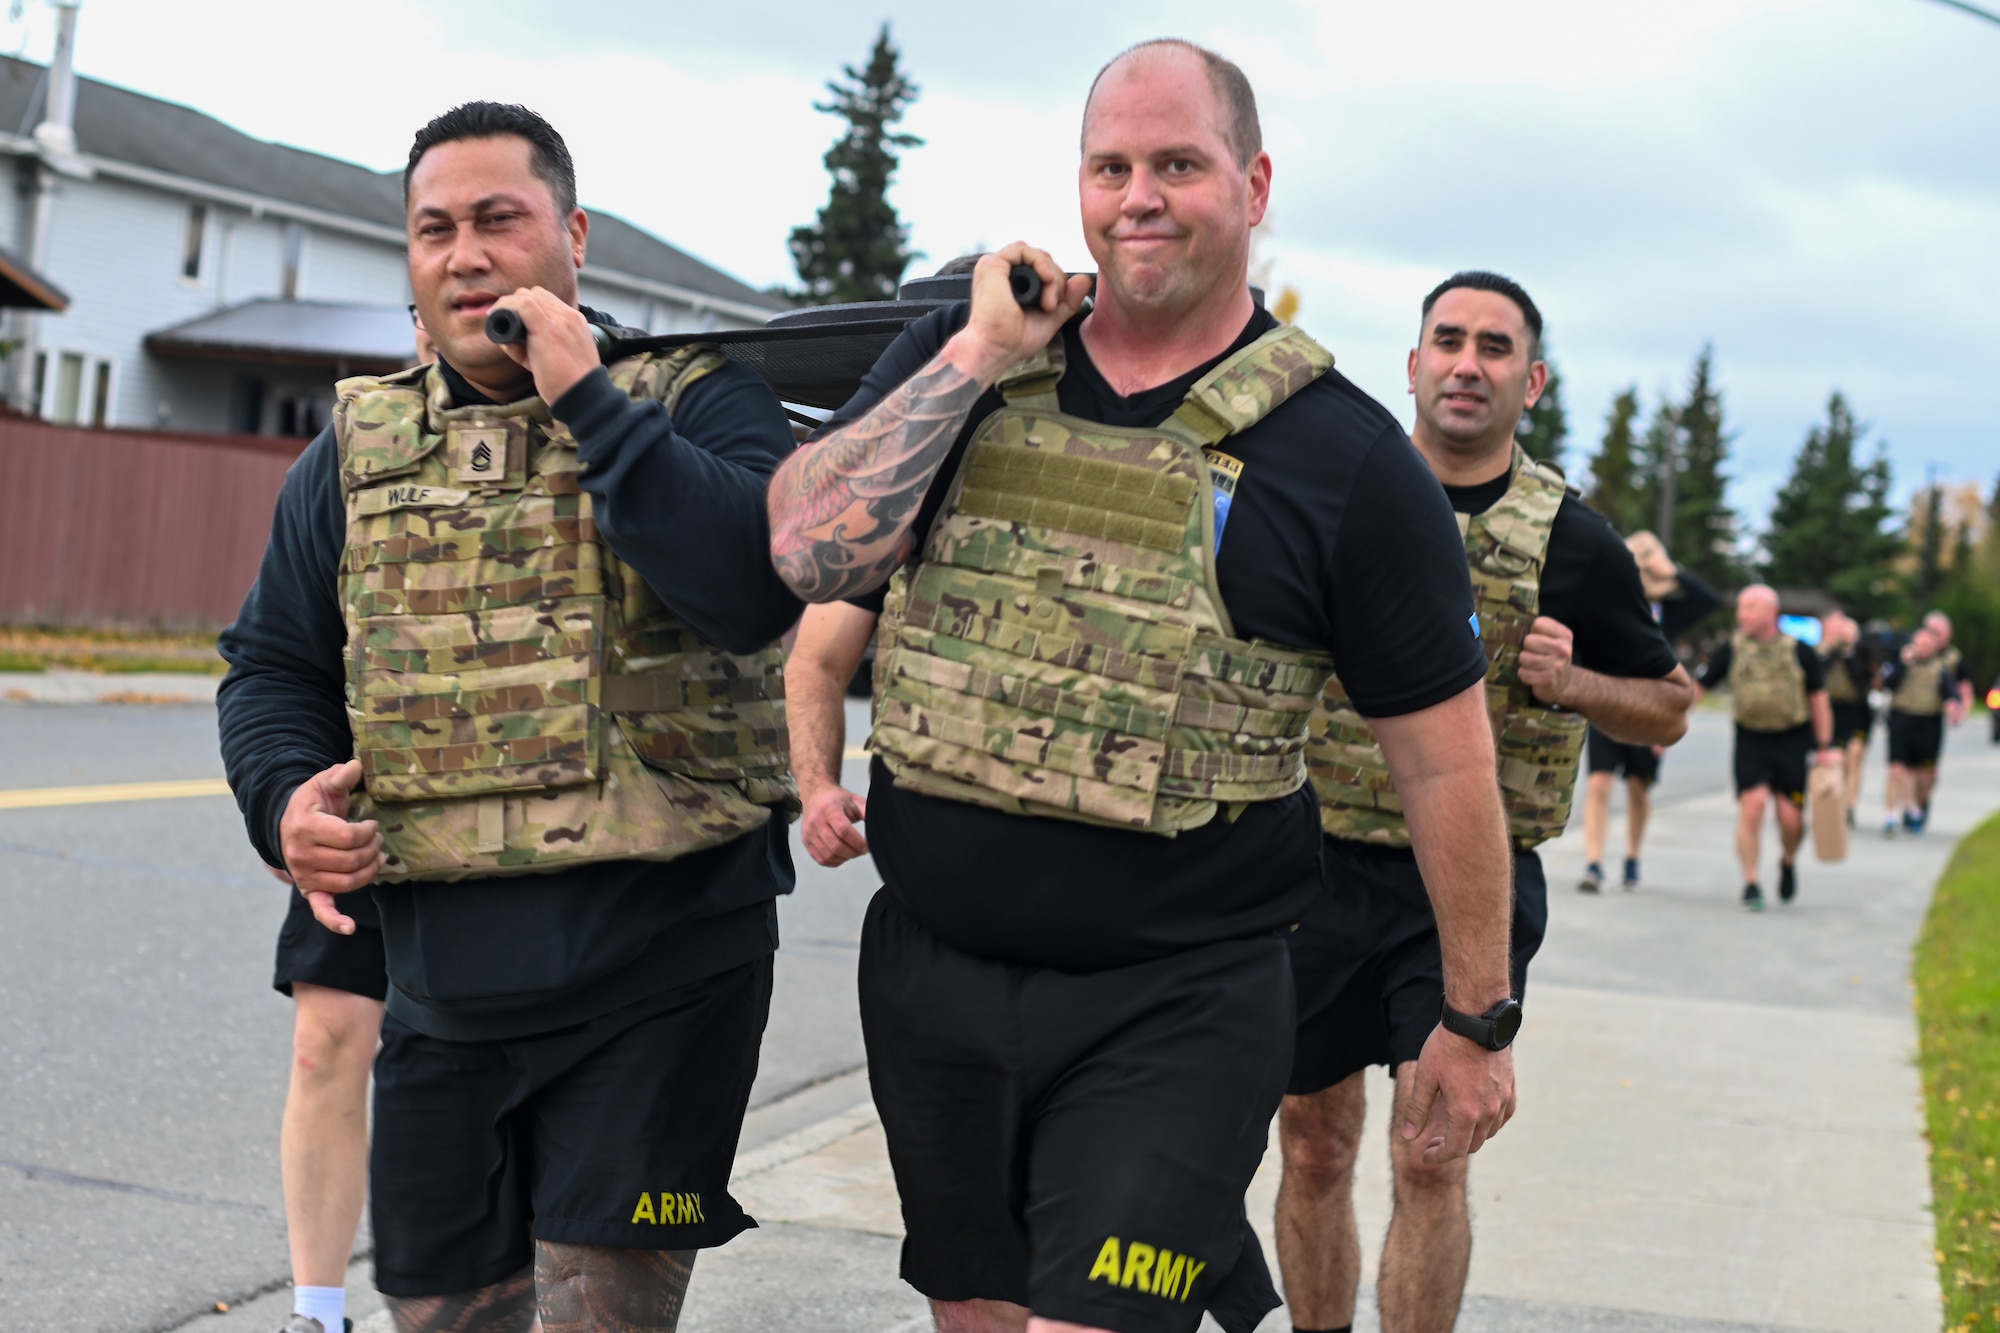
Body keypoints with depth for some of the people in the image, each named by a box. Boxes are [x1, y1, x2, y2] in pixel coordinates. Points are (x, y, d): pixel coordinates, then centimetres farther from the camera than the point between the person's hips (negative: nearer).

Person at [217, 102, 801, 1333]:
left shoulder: (696, 404, -2)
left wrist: (589, 400, -18)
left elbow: (758, 584, -21)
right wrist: (288, 794, -3)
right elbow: (275, 665, 18)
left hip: (654, 982, -4)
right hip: (443, 988, 5)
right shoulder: (358, 451, 12)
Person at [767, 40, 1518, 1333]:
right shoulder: (957, 359, 4)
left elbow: (1446, 754, -1)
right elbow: (806, 552, -10)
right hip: (931, 972, 5)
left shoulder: (1343, 456, -6)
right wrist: (979, 358, -12)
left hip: (1172, 1009, -4)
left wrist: (1478, 1024, 2)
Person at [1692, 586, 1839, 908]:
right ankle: (1750, 885, -4)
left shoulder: (1799, 652, 0)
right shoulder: (1731, 651, 2)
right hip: (1750, 740, 0)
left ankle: (1788, 861, 31)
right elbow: (1696, 689, 6)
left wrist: (1825, 747, 7)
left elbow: (1818, 699, 8)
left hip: (1793, 742, 0)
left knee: (1791, 818, -3)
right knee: (1751, 806, -15)